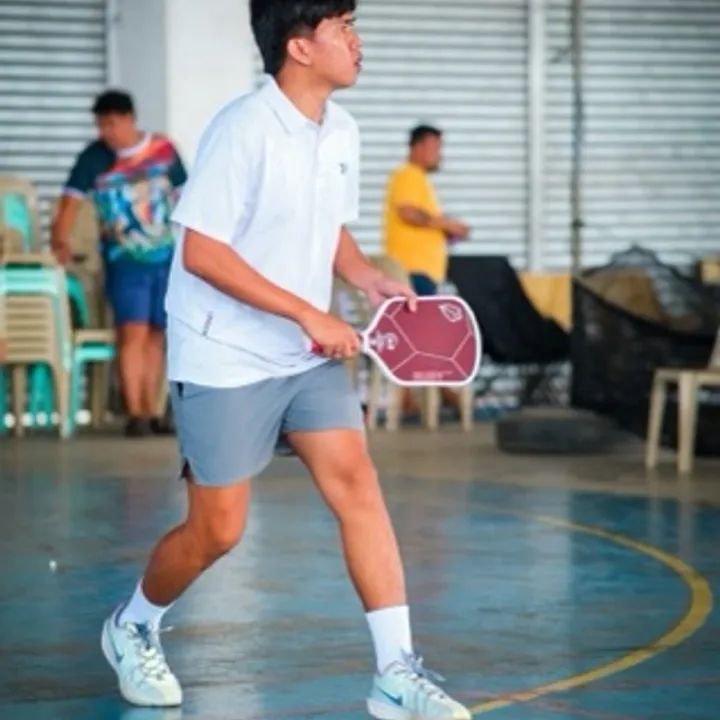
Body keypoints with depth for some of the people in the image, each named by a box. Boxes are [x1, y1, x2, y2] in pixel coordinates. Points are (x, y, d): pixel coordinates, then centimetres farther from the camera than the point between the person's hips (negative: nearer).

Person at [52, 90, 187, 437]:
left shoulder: (163, 149, 2)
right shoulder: (94, 158, -4)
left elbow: (185, 197, 10)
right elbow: (71, 200, -12)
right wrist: (60, 241, -27)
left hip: (166, 258, 3)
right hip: (125, 261, -3)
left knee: (157, 335, 6)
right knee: (132, 333, -12)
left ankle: (150, 412, 12)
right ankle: (134, 414, -12)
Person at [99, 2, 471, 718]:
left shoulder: (341, 132, 4)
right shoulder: (242, 130, -19)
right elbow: (200, 252, -21)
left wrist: (368, 278, -1)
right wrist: (309, 314, -23)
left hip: (309, 356, 6)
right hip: (225, 359, -6)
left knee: (358, 485, -8)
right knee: (218, 530, 1)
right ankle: (132, 626, 30)